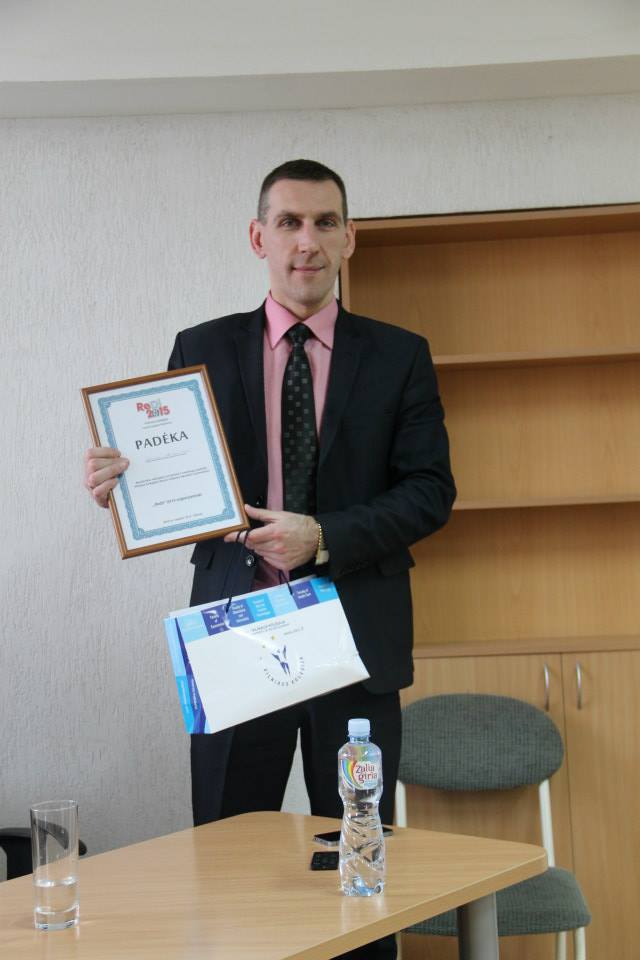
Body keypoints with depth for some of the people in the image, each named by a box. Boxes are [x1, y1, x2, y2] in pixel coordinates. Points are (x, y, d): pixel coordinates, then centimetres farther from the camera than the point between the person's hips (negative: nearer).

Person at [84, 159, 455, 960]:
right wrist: (122, 480, -17)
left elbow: (431, 491, 0)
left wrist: (324, 538, -14)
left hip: (355, 632, 0)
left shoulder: (399, 355, 6)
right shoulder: (203, 350, 7)